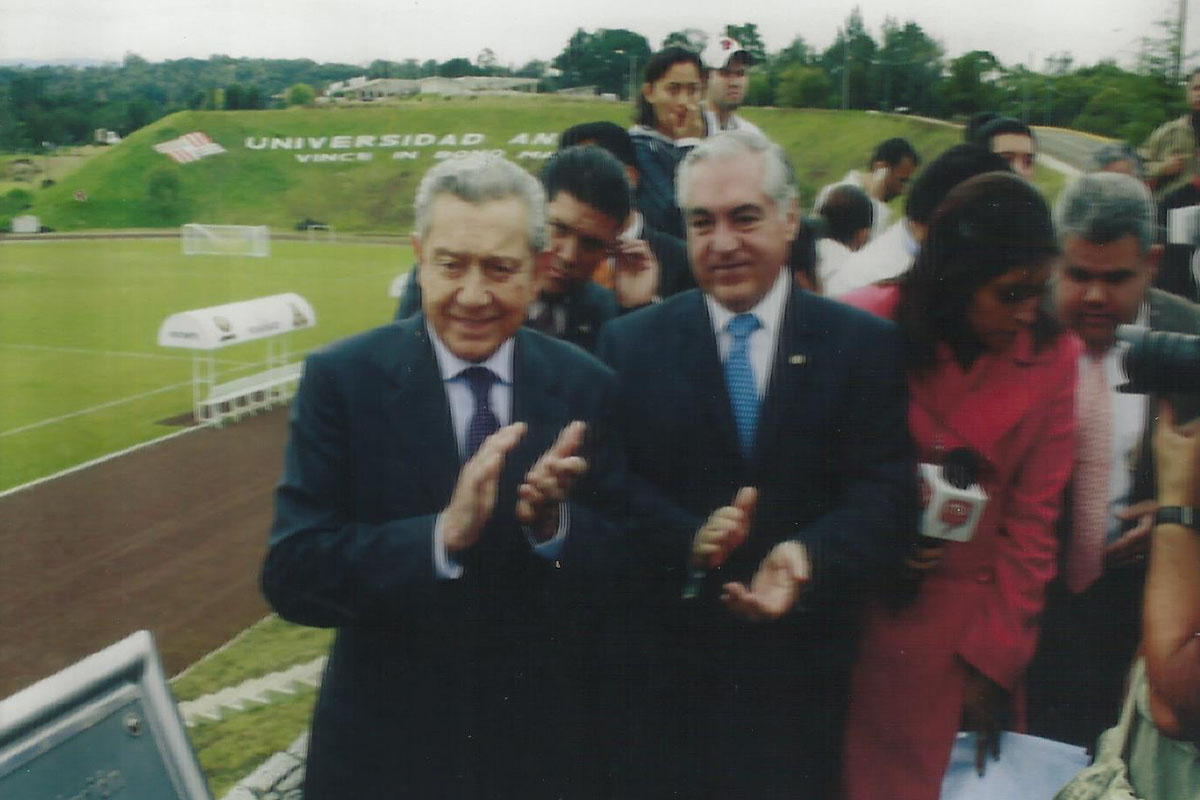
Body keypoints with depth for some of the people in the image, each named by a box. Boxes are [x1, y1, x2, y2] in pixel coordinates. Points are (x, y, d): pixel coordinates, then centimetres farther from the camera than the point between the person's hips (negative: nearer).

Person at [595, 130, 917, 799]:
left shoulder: (865, 346, 0)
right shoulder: (630, 344, 2)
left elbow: (886, 493, -8)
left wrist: (808, 557, -27)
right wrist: (690, 540, -23)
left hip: (803, 670, 0)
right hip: (666, 668, 0)